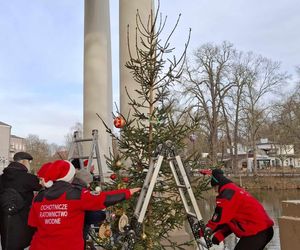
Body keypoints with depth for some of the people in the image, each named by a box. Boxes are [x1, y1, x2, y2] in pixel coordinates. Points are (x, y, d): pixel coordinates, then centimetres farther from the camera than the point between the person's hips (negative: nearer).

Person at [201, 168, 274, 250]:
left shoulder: (228, 193, -12)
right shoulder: (235, 190, 19)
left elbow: (220, 217, -17)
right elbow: (230, 220, 19)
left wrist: (207, 230, -5)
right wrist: (217, 236, 12)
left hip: (256, 232, -10)